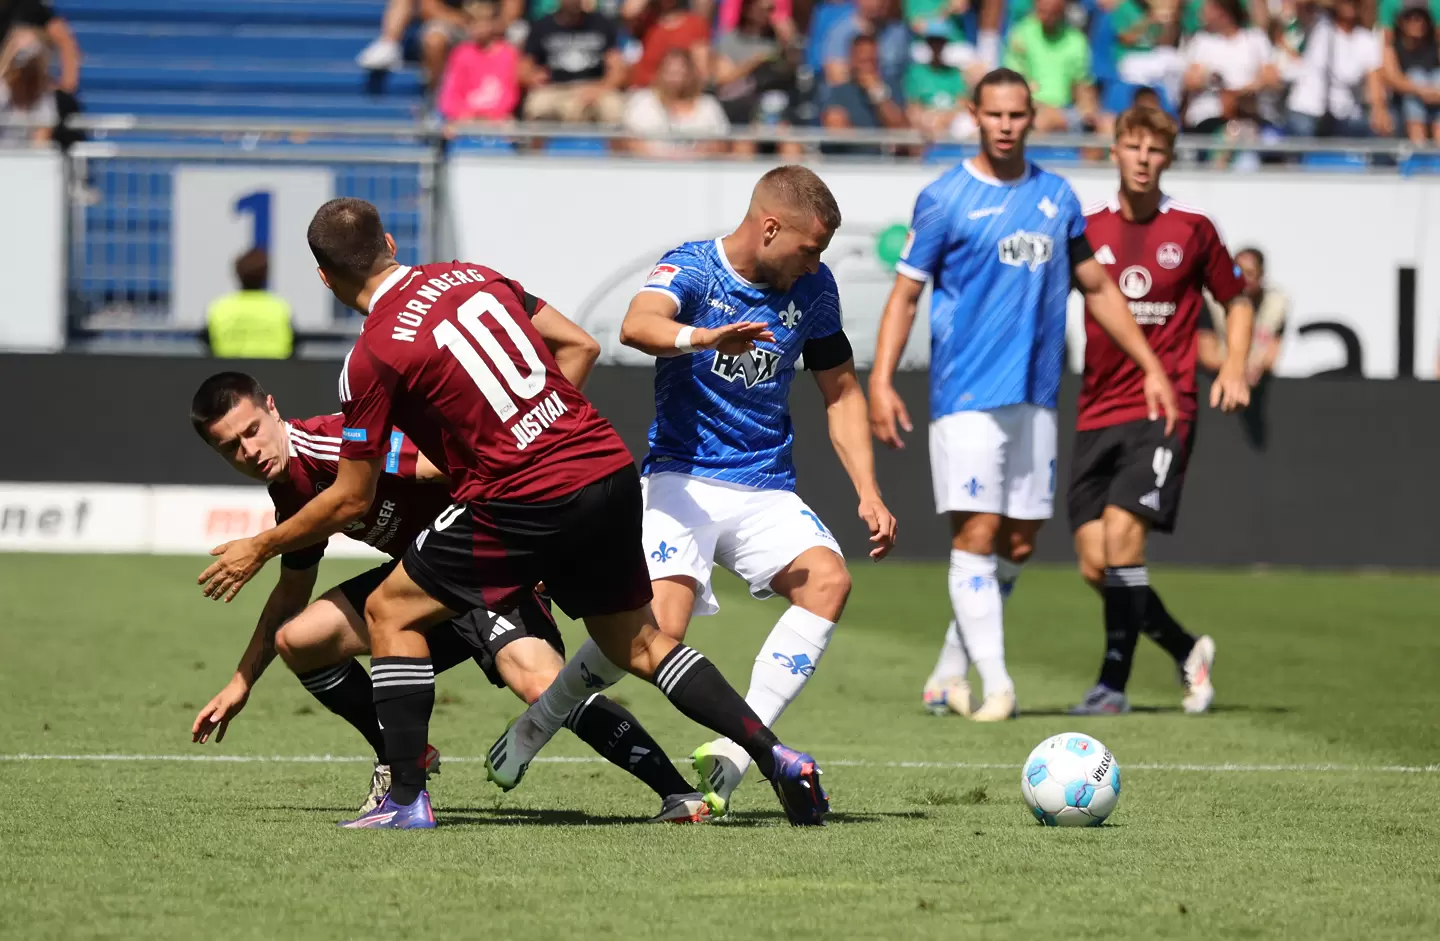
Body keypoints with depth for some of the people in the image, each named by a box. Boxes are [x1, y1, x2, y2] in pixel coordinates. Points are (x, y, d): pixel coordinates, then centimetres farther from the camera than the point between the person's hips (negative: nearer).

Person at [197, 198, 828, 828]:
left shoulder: (372, 358, -6)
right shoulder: (471, 276, 11)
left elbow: (351, 501, 1)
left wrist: (260, 549, 14)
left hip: (529, 502, -7)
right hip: (611, 467, 7)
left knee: (391, 613, 9)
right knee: (638, 645, 21)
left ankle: (406, 799, 3)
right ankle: (776, 757, 10)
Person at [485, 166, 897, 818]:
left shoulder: (813, 288, 6)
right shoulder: (692, 269, -10)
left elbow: (841, 393, 18)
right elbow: (636, 326, -32)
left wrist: (868, 493, 7)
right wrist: (699, 336, -54)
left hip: (767, 490, 5)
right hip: (683, 478, -5)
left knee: (828, 580, -25)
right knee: (660, 625, -25)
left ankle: (732, 754, -25)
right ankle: (537, 722, 3)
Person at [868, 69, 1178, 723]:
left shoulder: (1056, 197, 11)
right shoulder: (945, 199, -3)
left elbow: (1097, 288, 19)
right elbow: (905, 294, -3)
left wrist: (1151, 367, 16)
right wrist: (881, 383, -14)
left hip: (1035, 397, 5)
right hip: (966, 393, -5)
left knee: (1017, 545, 6)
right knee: (977, 535, -11)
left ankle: (950, 673, 18)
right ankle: (994, 682, -12)